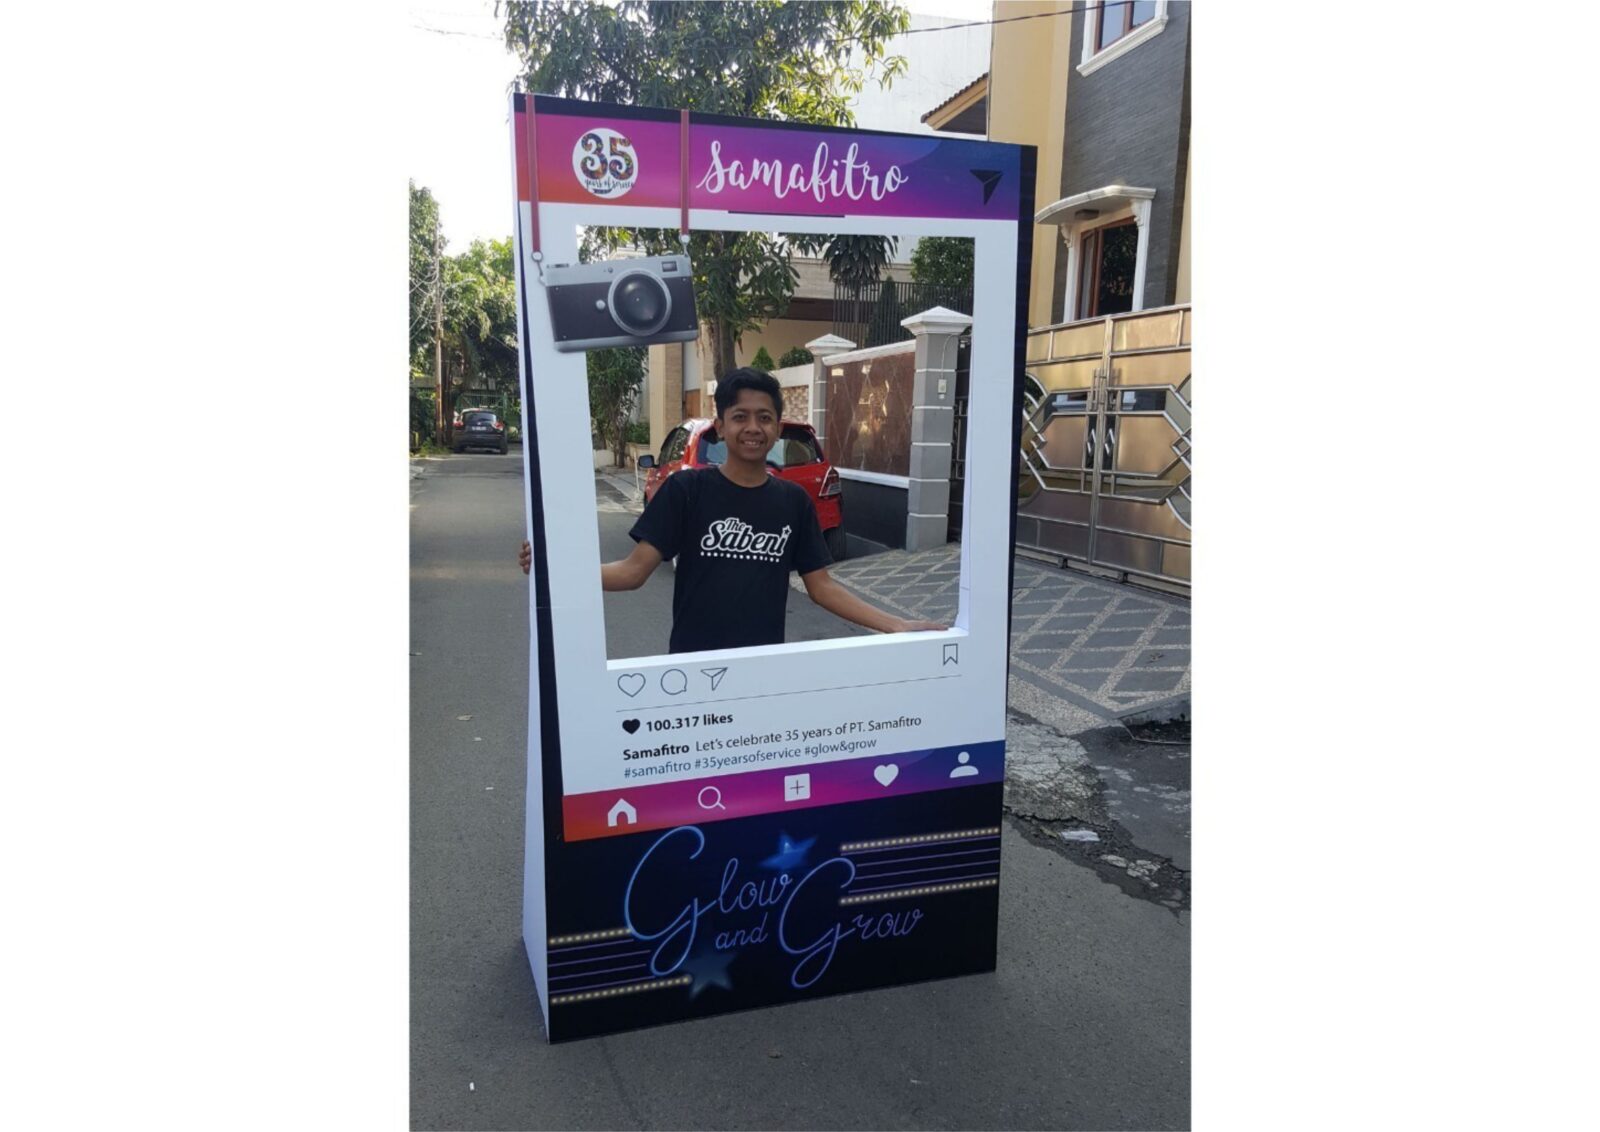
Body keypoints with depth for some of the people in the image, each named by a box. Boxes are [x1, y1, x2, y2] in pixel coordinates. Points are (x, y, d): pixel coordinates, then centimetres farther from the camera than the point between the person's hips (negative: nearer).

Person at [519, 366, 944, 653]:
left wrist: (898, 626, -3)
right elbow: (635, 570, -10)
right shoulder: (686, 488, -7)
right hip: (693, 665, -2)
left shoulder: (794, 501, 2)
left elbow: (822, 587, 5)